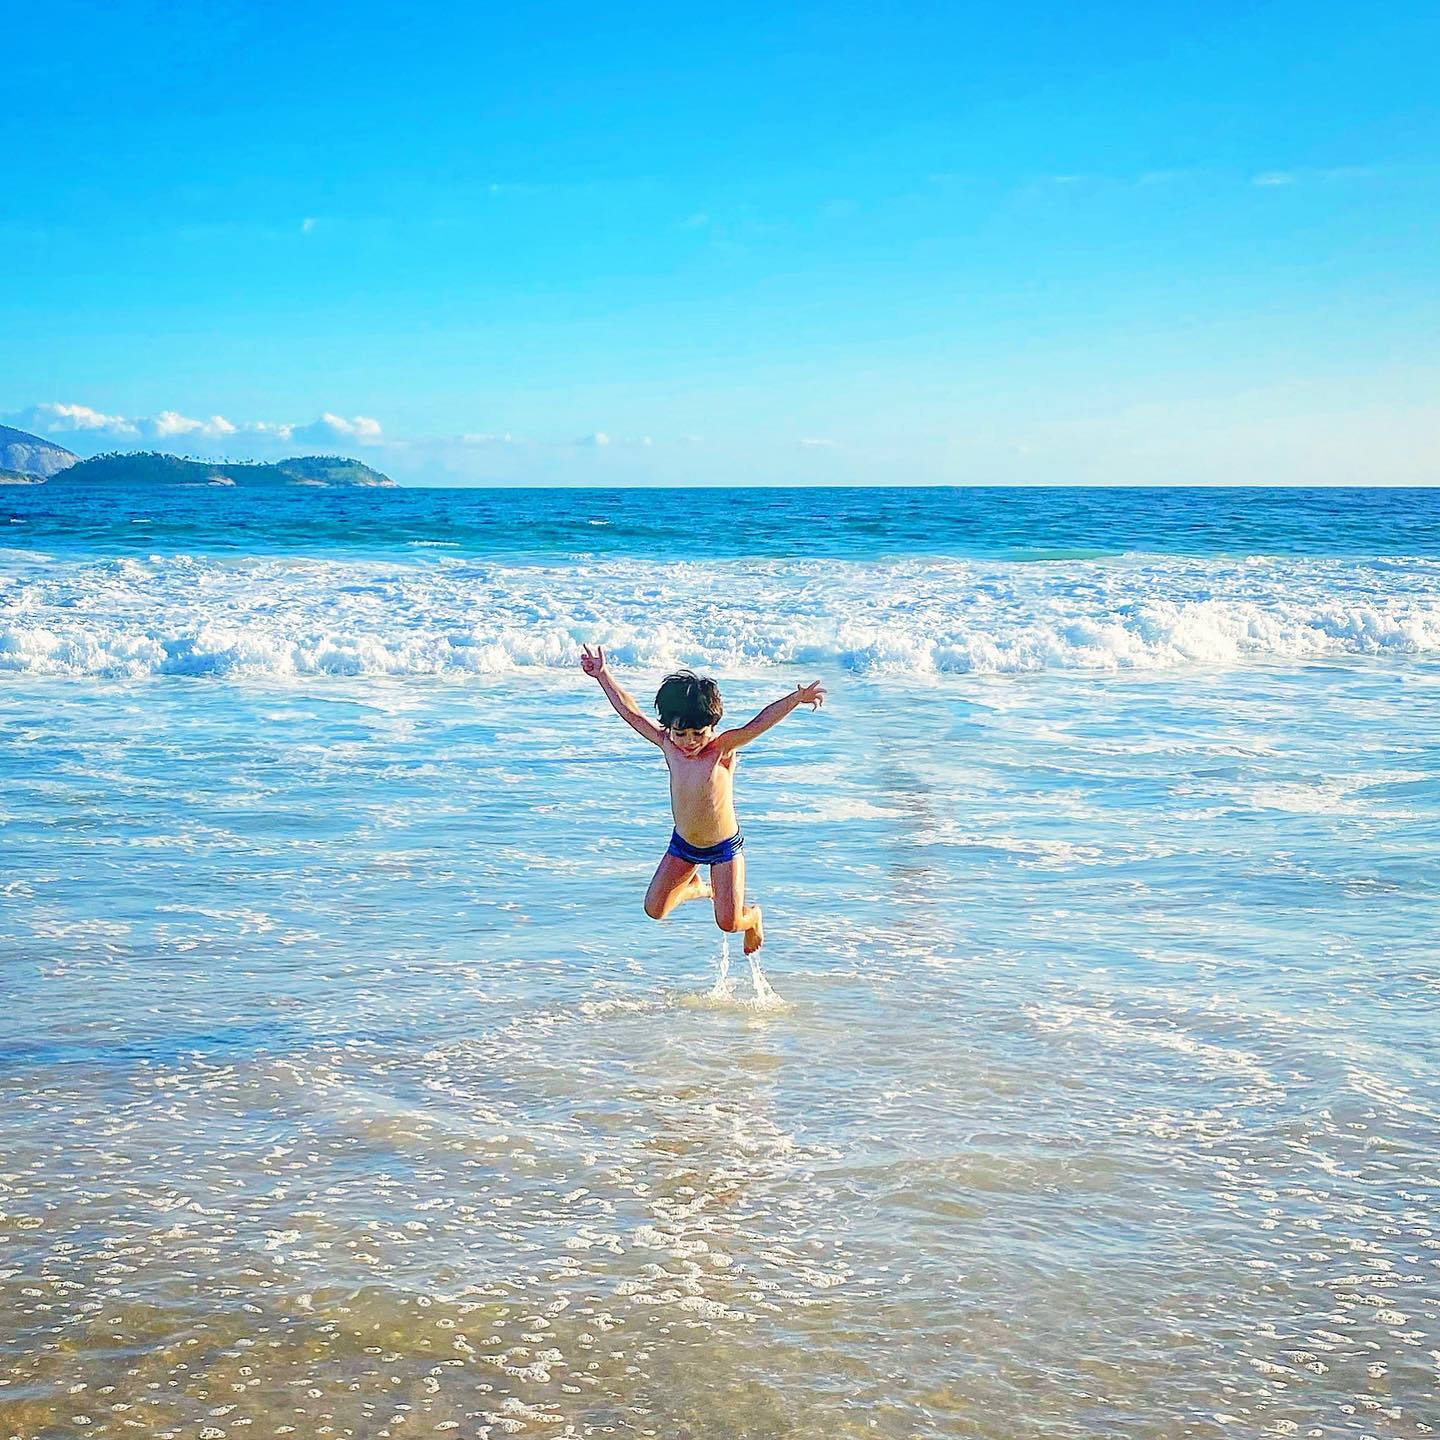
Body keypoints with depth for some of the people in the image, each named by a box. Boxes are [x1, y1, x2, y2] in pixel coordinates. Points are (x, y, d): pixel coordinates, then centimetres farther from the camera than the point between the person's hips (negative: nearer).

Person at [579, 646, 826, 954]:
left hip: (724, 848, -4)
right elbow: (629, 711, -6)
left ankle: (753, 917, 34)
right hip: (683, 845, 4)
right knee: (654, 910, 8)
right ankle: (696, 887, 40)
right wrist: (604, 675, -5)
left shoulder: (722, 749, -24)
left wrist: (796, 698, -53)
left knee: (728, 922, -5)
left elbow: (760, 723, -39)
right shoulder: (668, 745, -13)